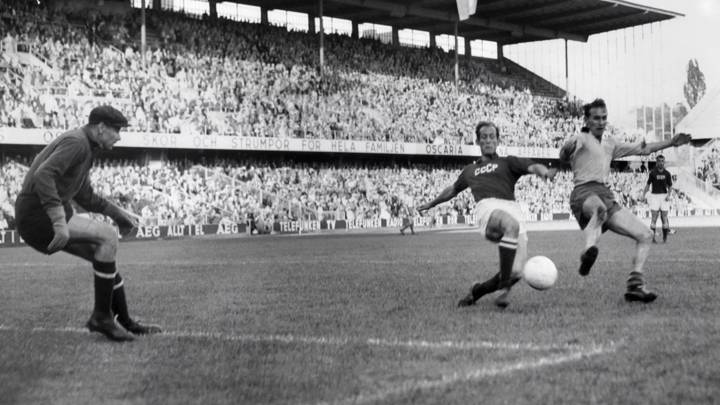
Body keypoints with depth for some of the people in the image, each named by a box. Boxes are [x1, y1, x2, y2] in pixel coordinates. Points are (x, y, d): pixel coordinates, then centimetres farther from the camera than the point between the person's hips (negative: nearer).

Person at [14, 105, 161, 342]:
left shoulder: (85, 147, 17)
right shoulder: (76, 142, -15)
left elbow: (85, 196, 28)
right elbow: (43, 175, -30)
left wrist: (118, 213, 21)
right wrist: (59, 222, -35)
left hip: (47, 215, 10)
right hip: (38, 215, -10)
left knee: (104, 255, 10)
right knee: (108, 236, -18)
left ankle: (125, 322, 16)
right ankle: (101, 316, -12)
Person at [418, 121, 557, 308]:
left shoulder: (508, 162, 24)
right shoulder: (470, 170, 33)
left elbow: (533, 167, 6)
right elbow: (453, 189, 50)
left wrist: (545, 172, -18)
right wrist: (431, 204, 60)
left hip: (512, 208, 1)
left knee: (515, 272, -14)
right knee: (511, 225, -40)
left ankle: (477, 291, 14)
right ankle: (504, 288, -36)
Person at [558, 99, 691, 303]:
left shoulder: (610, 144, 27)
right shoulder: (581, 139, 5)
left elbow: (641, 149, 36)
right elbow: (563, 156, -16)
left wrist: (671, 142, 31)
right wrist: (567, 149, -40)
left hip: (607, 196, 8)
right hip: (585, 193, -8)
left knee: (645, 235, 2)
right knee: (599, 208, -45)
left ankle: (635, 285, 1)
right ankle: (589, 251, -65)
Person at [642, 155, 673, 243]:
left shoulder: (667, 174, 3)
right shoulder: (652, 173, 0)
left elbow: (670, 186, 9)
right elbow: (648, 184, 5)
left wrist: (668, 195, -7)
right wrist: (643, 195, -4)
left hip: (664, 196, 1)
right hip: (654, 196, -1)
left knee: (664, 217, 2)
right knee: (654, 218, -5)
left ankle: (665, 237, 12)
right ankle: (653, 238, -3)